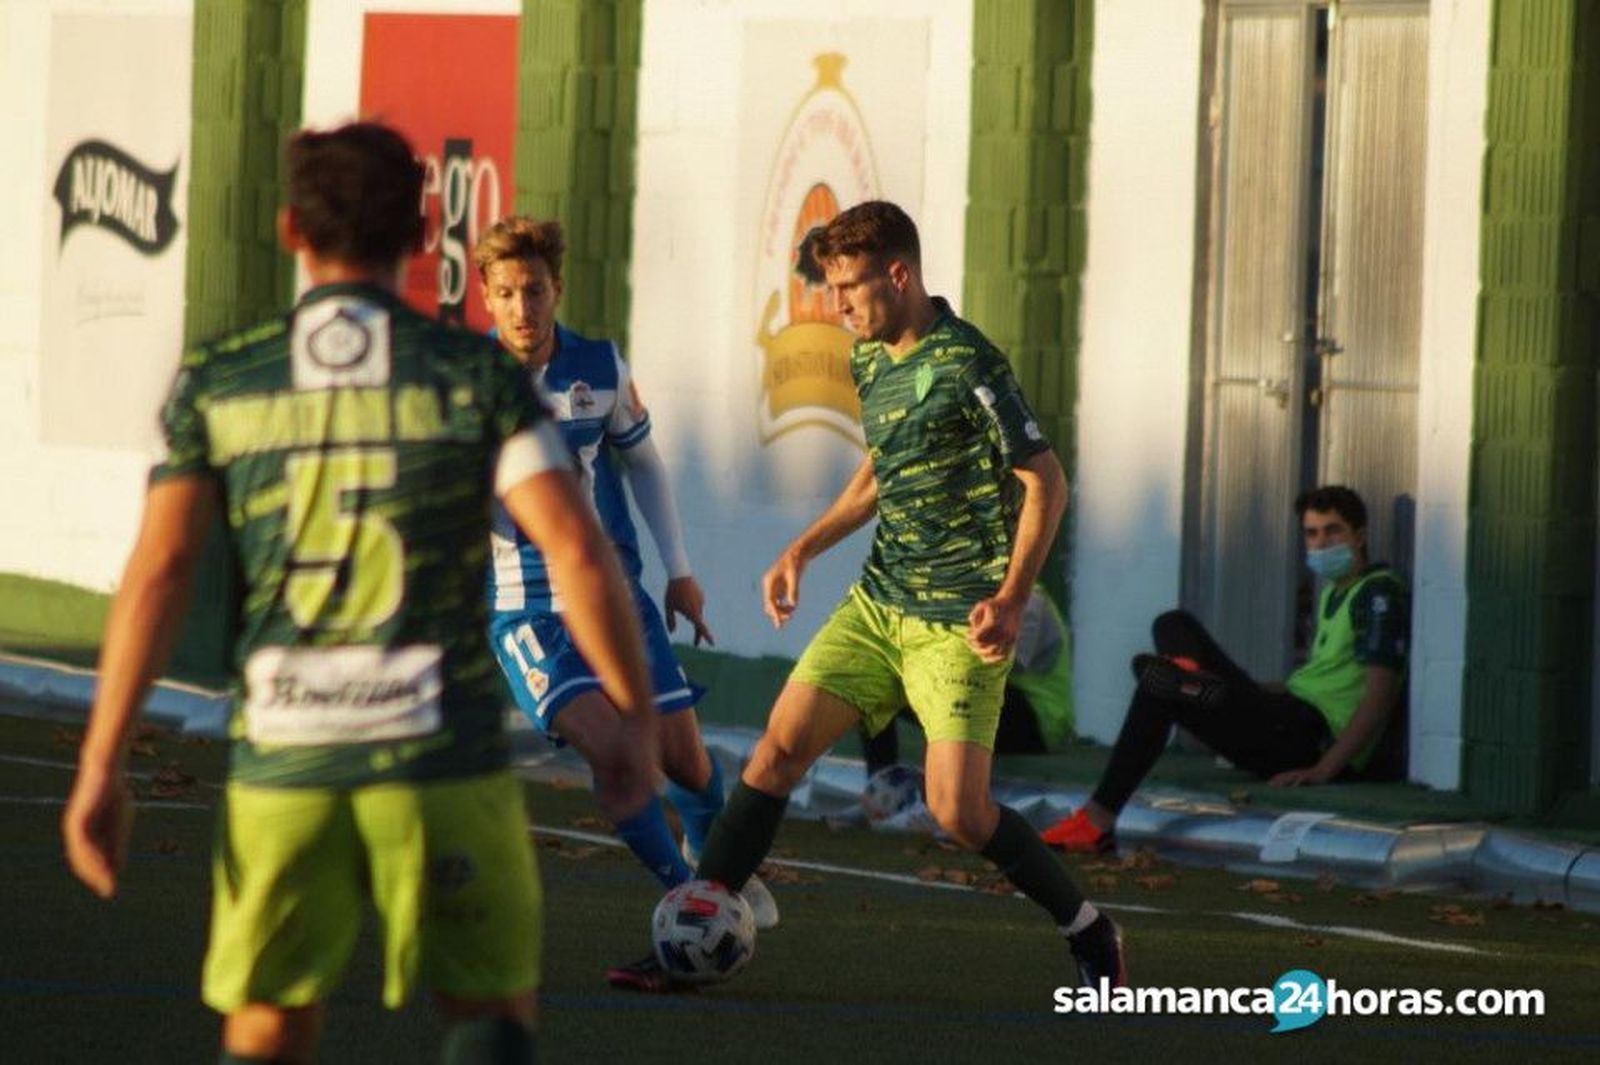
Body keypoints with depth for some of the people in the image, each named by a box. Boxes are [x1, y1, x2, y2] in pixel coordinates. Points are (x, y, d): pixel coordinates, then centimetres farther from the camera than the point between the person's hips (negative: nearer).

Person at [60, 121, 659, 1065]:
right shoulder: (476, 375, 1)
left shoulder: (216, 384, 5)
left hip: (283, 759, 1)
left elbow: (159, 570, -3)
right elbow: (577, 551, -9)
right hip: (444, 756, -1)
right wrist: (640, 721, 0)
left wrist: (102, 765, -2)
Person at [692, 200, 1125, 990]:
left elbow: (1045, 481, -16)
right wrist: (803, 549, 18)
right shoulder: (868, 359, 10)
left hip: (958, 623, -8)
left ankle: (1090, 937, 8)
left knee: (958, 813, -12)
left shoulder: (964, 364, -17)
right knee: (780, 745, -2)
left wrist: (1010, 600, -24)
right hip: (878, 601, 8)